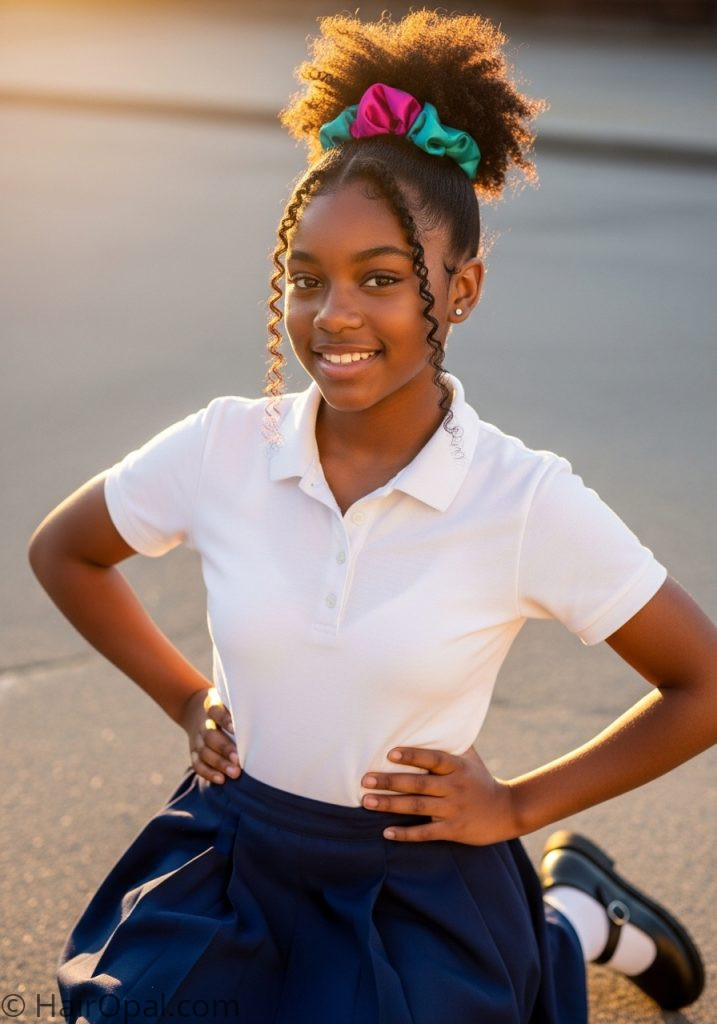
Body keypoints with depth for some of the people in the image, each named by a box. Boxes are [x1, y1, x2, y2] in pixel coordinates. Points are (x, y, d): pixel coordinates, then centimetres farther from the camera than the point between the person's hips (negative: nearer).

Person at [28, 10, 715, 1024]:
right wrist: (186, 698, 6)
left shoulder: (530, 502, -17)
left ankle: (572, 916, 23)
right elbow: (62, 554, 10)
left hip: (421, 893, -3)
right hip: (228, 867, 3)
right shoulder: (222, 451, -10)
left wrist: (519, 805, -4)